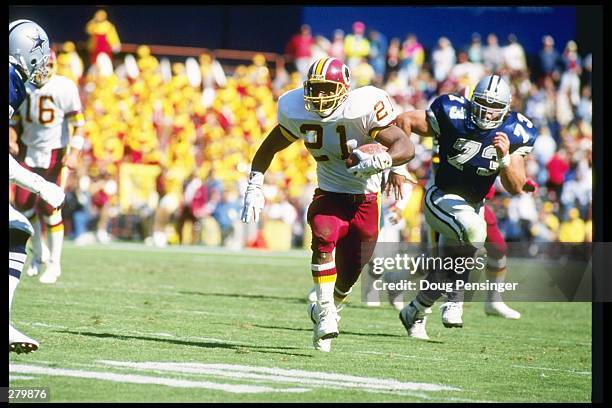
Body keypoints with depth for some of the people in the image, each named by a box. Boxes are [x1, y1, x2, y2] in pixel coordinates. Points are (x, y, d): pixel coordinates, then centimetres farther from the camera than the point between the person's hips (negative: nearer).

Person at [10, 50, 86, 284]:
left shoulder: (64, 88, -12)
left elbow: (77, 124, -11)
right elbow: (14, 121, 12)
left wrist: (74, 154, -20)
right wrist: (12, 140, -7)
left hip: (54, 155, -5)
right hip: (29, 152, 5)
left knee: (50, 209, -7)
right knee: (23, 205, -1)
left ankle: (54, 263, 8)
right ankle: (37, 255, 22)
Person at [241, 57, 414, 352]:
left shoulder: (364, 108, -24)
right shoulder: (296, 111, -11)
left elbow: (406, 147, -28)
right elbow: (270, 147, 5)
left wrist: (379, 161, -47)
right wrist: (254, 187, -5)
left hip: (364, 199, -1)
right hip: (329, 194, 1)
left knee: (351, 271, 4)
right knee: (324, 238, -30)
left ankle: (326, 311, 35)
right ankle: (325, 313, -24)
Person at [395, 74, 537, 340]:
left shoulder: (514, 134, -8)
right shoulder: (453, 117, -19)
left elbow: (516, 188, -10)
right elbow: (404, 121, -10)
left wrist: (505, 158, -28)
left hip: (473, 206, 5)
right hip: (441, 198, -5)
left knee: (445, 272, 14)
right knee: (473, 230, -35)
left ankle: (414, 313, 41)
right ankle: (455, 298, -19)